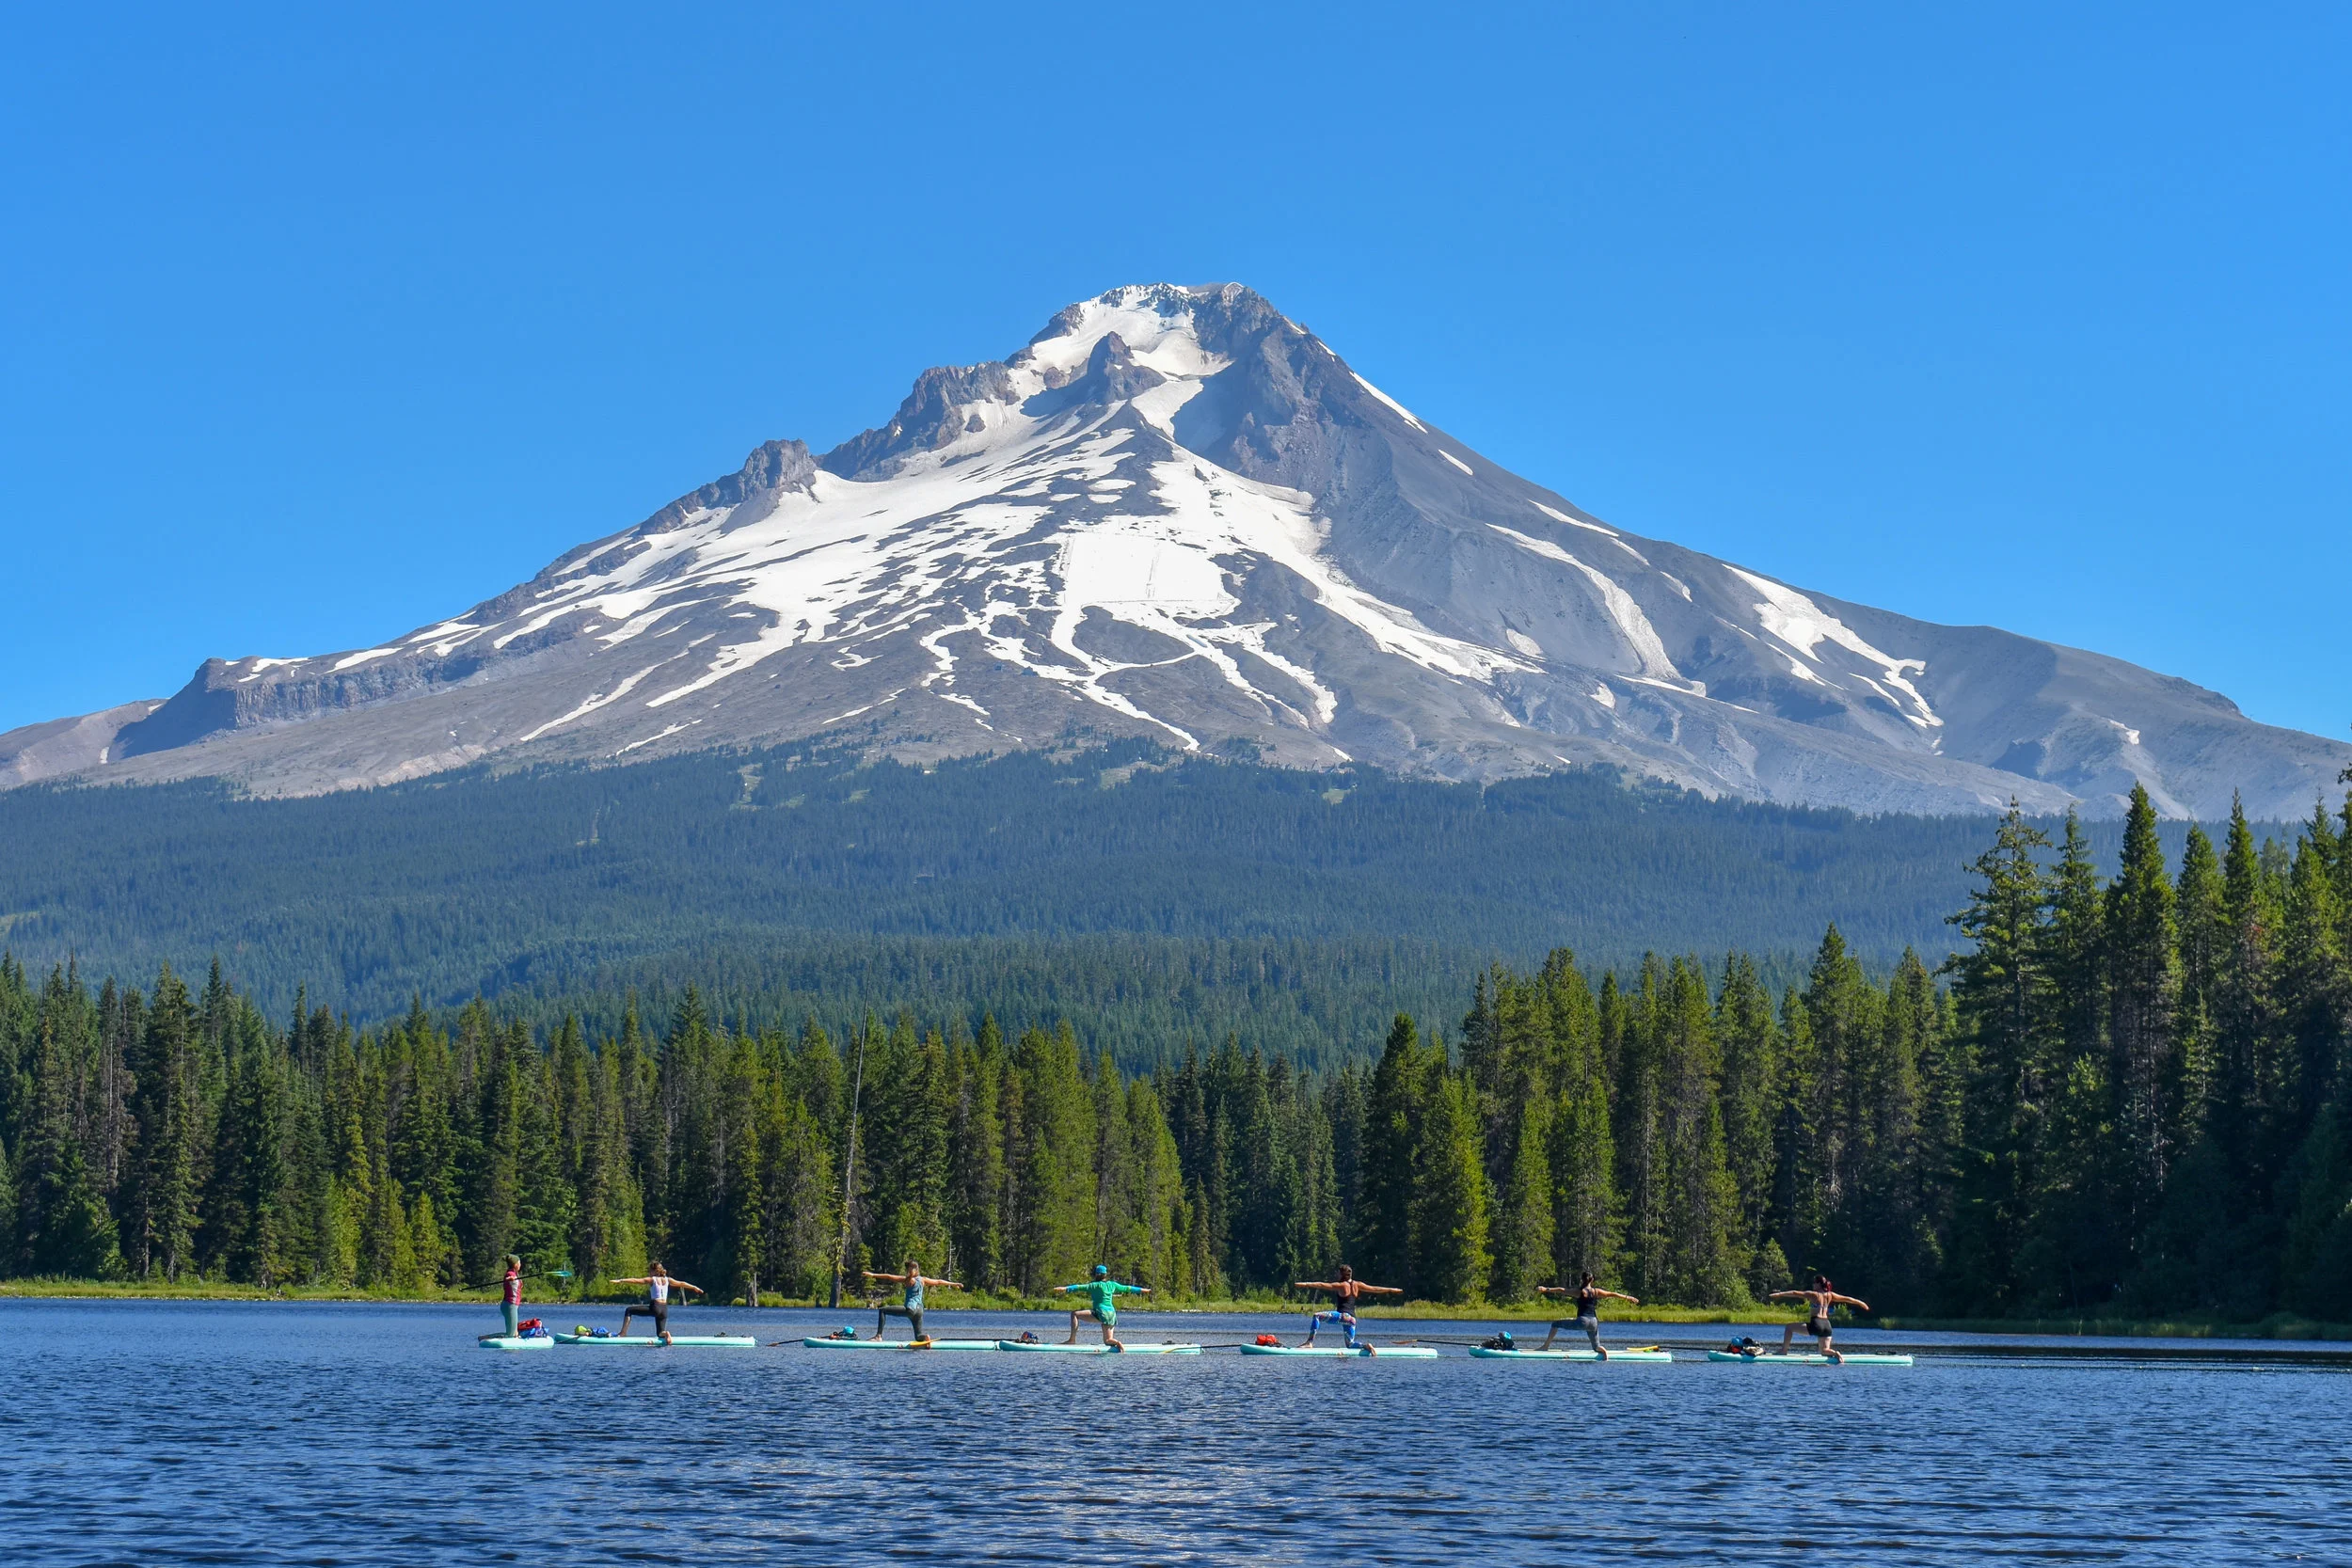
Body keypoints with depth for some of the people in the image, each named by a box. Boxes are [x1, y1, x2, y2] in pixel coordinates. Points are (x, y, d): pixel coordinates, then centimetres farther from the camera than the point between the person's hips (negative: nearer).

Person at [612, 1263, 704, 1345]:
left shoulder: (652, 1280, -2)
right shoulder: (667, 1280, 12)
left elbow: (635, 1281, -8)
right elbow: (681, 1284, 23)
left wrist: (620, 1281, -9)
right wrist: (695, 1288, 35)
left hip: (655, 1307, -5)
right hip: (664, 1309, 5)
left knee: (629, 1311, 4)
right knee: (660, 1333, 15)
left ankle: (623, 1333, -7)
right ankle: (665, 1333, -21)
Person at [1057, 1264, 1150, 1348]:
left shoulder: (1095, 1285, -5)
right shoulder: (1112, 1285, 13)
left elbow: (1081, 1288, -16)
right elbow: (1127, 1288, 23)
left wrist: (1066, 1288, -23)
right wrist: (1142, 1290, 37)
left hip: (1101, 1313, -6)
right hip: (1112, 1314, 6)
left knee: (1074, 1313, -2)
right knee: (1108, 1341, 13)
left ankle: (1072, 1340, -12)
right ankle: (1116, 1343, -22)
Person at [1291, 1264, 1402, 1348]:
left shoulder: (1340, 1285, -4)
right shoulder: (1357, 1285, 12)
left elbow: (1322, 1285, -12)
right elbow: (1375, 1289, 20)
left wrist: (1305, 1284, -17)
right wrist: (1392, 1290, 31)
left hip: (1342, 1315, -7)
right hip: (1352, 1318, 7)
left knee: (1316, 1316, -8)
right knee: (1350, 1344, 17)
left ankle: (1310, 1342, -20)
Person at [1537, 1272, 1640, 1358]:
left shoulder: (1580, 1292, -3)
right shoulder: (1596, 1292, 8)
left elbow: (1562, 1290, -7)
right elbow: (1613, 1294, 17)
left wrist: (1546, 1289, -8)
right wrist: (1628, 1298, 28)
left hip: (1582, 1320, -5)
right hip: (1594, 1322, 5)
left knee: (1556, 1324, 9)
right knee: (1596, 1347, 17)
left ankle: (1546, 1346, 0)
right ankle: (1604, 1352, -17)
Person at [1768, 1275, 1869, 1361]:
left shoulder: (1813, 1294, -2)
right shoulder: (1830, 1295, 13)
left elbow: (1795, 1293, -7)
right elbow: (1847, 1299, 22)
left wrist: (1778, 1294, -10)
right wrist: (1862, 1304, 34)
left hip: (1815, 1324, -5)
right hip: (1826, 1325, 5)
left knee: (1790, 1327, 8)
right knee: (1825, 1351, 13)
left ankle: (1783, 1351, 2)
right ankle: (1834, 1353, -20)